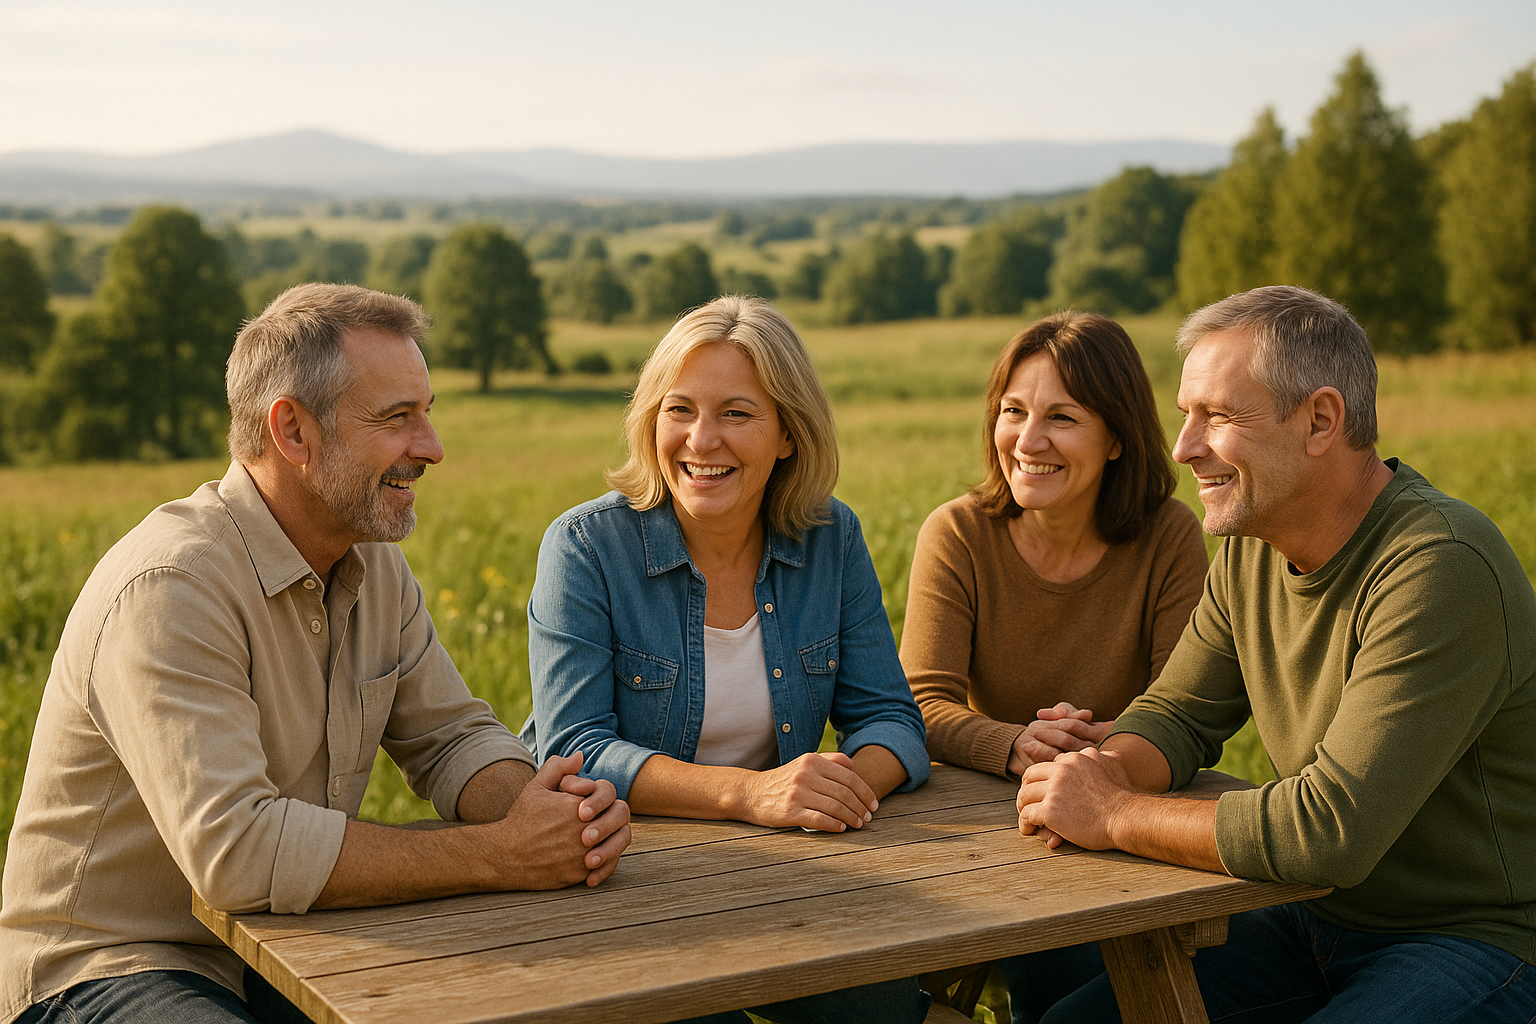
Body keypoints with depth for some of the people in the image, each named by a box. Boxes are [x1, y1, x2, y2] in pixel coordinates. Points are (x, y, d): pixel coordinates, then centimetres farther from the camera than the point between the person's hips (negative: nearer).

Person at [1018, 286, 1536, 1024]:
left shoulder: (1442, 568, -26)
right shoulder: (1252, 548, 2)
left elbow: (1331, 828, -32)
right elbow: (1177, 715, 10)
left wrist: (1116, 816, -22)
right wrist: (1109, 771, -14)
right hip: (1319, 923, 8)